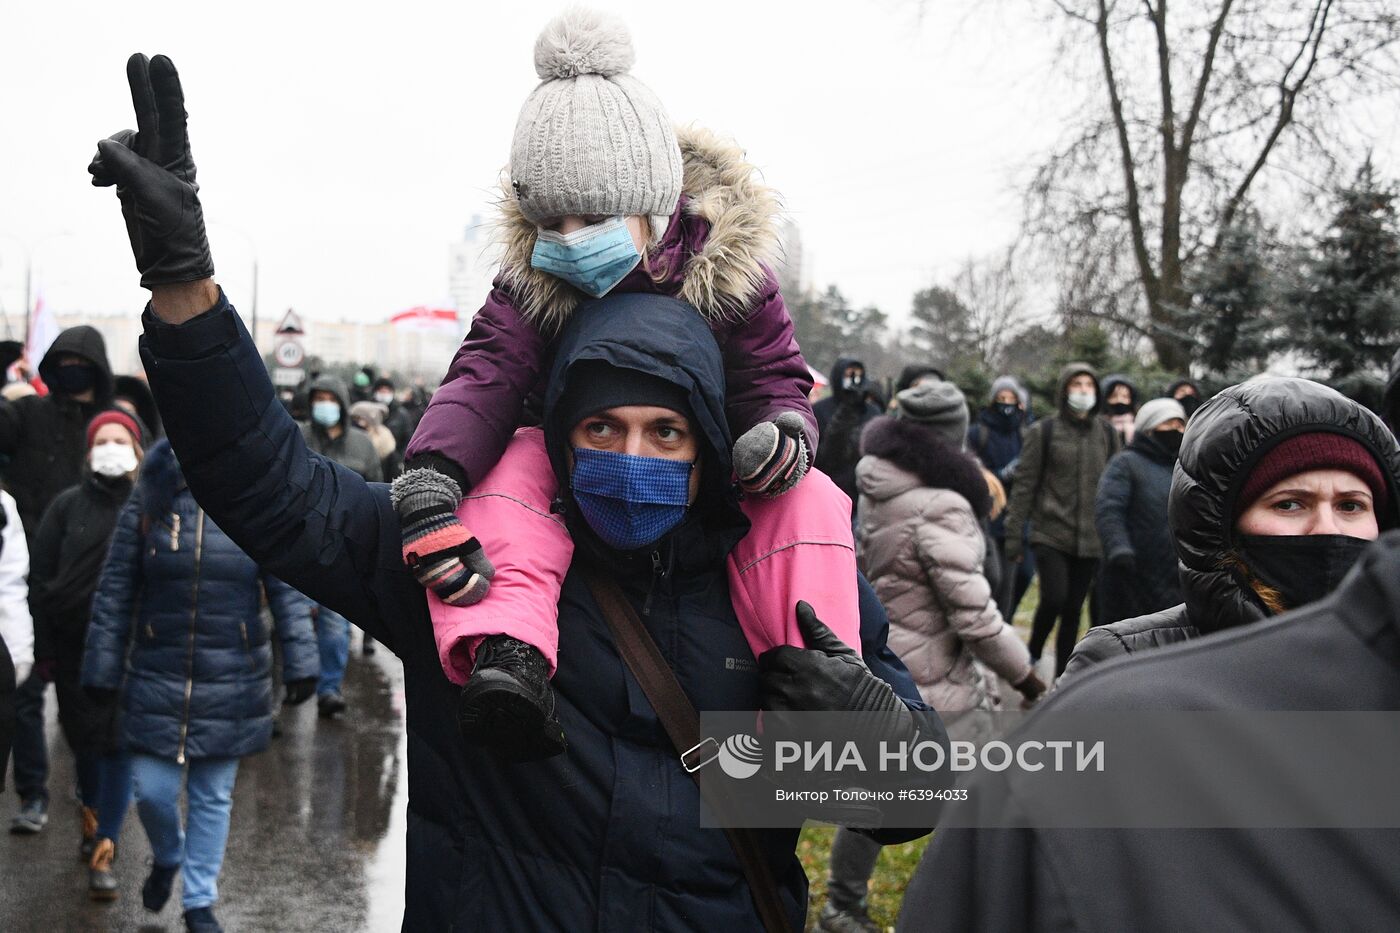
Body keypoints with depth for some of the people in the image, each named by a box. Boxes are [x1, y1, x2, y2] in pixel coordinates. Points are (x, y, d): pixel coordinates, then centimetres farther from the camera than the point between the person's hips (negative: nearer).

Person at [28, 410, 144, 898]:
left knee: (118, 743, -3)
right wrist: (44, 648, -2)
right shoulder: (67, 506, 2)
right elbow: (41, 578, 3)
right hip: (75, 645, 2)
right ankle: (93, 812, 43)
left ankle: (103, 851, 3)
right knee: (84, 738, 15)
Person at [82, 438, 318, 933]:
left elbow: (287, 590, -2)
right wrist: (102, 669, 1)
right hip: (157, 675, 0)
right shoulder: (147, 502, -1)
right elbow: (115, 593, 3)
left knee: (214, 796, 9)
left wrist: (300, 663, -9)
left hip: (231, 679, 0)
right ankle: (166, 858, 35)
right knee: (152, 789, 2)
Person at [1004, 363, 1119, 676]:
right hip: (1050, 535, -3)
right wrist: (1014, 533, -4)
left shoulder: (1107, 433, 9)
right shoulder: (1043, 432, 0)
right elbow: (1024, 484, 0)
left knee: (1073, 610, 6)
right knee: (1054, 600, -16)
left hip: (1091, 540, 3)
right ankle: (1033, 656, 10)